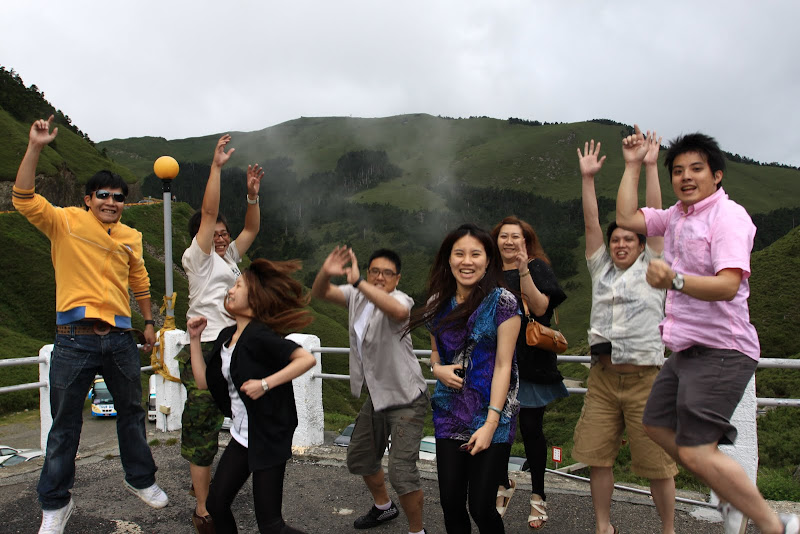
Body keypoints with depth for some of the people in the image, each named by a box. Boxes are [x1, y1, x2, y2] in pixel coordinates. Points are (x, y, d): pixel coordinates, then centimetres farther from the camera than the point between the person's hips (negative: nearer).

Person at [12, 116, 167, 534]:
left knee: (131, 413, 16)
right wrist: (35, 147, -24)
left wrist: (149, 322, 22)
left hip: (119, 339, 4)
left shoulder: (130, 237, 10)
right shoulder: (65, 222, -2)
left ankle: (140, 479, 35)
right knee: (65, 426, 6)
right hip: (75, 340, -4)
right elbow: (24, 199, -17)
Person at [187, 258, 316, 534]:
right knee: (216, 504, 13)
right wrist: (195, 338, 8)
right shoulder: (227, 335, 8)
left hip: (269, 438, -8)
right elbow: (203, 380, 9)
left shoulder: (259, 335, -18)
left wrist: (265, 383, -27)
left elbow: (307, 358, -27)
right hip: (242, 436, 8)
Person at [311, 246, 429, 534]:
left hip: (406, 399, -8)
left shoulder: (400, 299, -21)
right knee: (359, 458, 23)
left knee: (402, 472, -13)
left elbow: (397, 310, -46)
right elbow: (319, 293, -8)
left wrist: (358, 282, -46)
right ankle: (384, 507, 48)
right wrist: (326, 273, -30)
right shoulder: (356, 295, 1)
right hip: (376, 396, 8)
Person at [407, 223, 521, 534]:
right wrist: (437, 368, -5)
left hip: (490, 416, -4)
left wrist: (490, 424, -17)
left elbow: (503, 366, -11)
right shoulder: (439, 303, 6)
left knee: (481, 506, -3)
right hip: (449, 414, 4)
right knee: (450, 503, 6)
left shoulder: (502, 302, -9)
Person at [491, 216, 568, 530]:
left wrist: (523, 271, -23)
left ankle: (538, 496, 20)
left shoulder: (538, 267, 1)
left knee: (531, 428, 2)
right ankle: (504, 485, 27)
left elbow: (540, 307, -15)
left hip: (531, 361, -3)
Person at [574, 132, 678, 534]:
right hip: (602, 379, 3)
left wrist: (649, 167, -8)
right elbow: (591, 223, 5)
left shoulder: (651, 268, 5)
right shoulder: (601, 270, 12)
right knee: (598, 457, 6)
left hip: (644, 379, -3)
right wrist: (588, 178, 0)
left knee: (657, 462, 2)